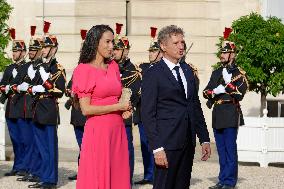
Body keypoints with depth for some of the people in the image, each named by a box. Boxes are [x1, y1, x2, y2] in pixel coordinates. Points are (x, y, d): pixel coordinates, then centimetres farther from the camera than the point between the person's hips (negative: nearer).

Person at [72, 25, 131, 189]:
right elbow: (86, 109, -12)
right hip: (98, 130, -6)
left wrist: (126, 109, 5)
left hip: (118, 130, 6)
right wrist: (118, 107, -10)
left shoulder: (113, 66, 12)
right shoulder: (84, 70, -6)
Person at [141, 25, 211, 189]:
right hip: (167, 144, -6)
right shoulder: (153, 74, -6)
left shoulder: (188, 71, 15)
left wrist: (204, 139, 13)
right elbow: (148, 114, -10)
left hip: (188, 143, 6)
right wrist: (157, 148, -17)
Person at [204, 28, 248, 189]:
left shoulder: (239, 73, -3)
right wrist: (216, 91, -9)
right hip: (217, 115, 6)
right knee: (221, 150, 11)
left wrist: (227, 82, -17)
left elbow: (240, 94, -12)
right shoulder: (216, 73, 16)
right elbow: (206, 92, 10)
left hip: (231, 115, -6)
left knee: (230, 150, -4)